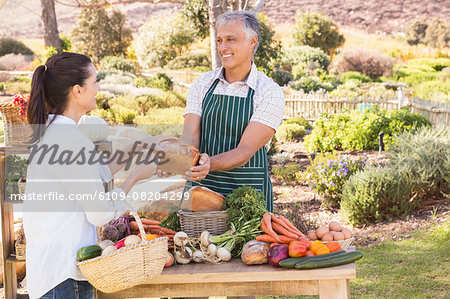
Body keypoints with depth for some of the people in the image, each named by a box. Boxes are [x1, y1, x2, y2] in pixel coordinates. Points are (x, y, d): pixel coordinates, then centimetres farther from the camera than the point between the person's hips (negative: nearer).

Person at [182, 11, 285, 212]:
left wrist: (209, 163, -35)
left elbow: (245, 151, -16)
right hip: (199, 188, 3)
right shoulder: (203, 84, 5)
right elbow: (190, 136, -6)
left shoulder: (270, 93, -8)